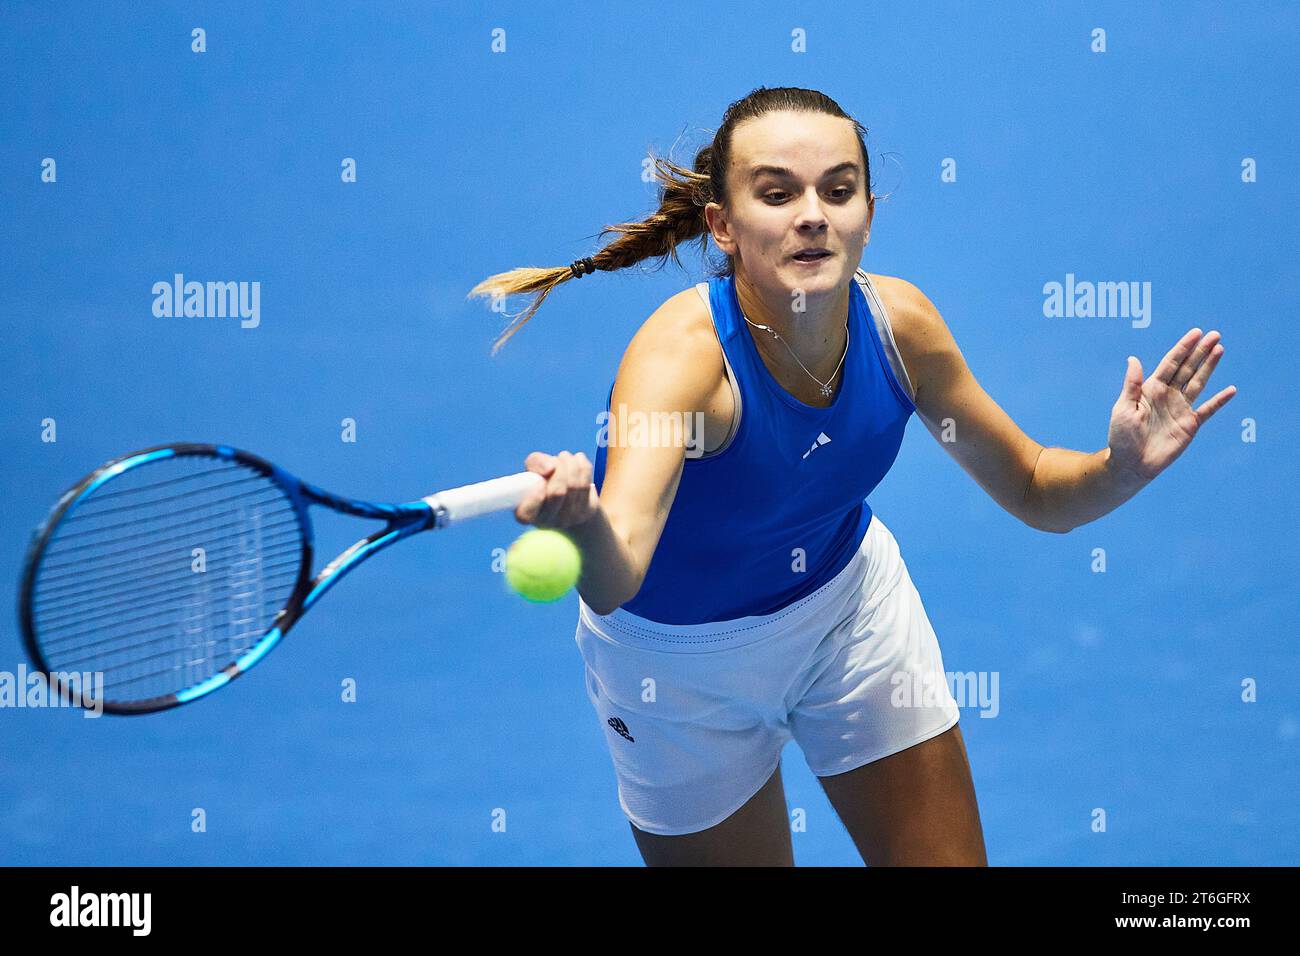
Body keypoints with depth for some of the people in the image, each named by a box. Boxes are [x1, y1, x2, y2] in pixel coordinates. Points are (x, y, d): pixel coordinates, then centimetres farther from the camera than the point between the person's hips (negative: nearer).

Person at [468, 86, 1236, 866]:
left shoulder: (899, 322, -20)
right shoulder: (682, 352, -36)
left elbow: (1035, 492, -6)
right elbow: (614, 582, -52)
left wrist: (1121, 468, -29)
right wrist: (584, 529, -76)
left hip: (850, 607, 4)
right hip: (683, 656, -4)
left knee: (949, 860, 11)